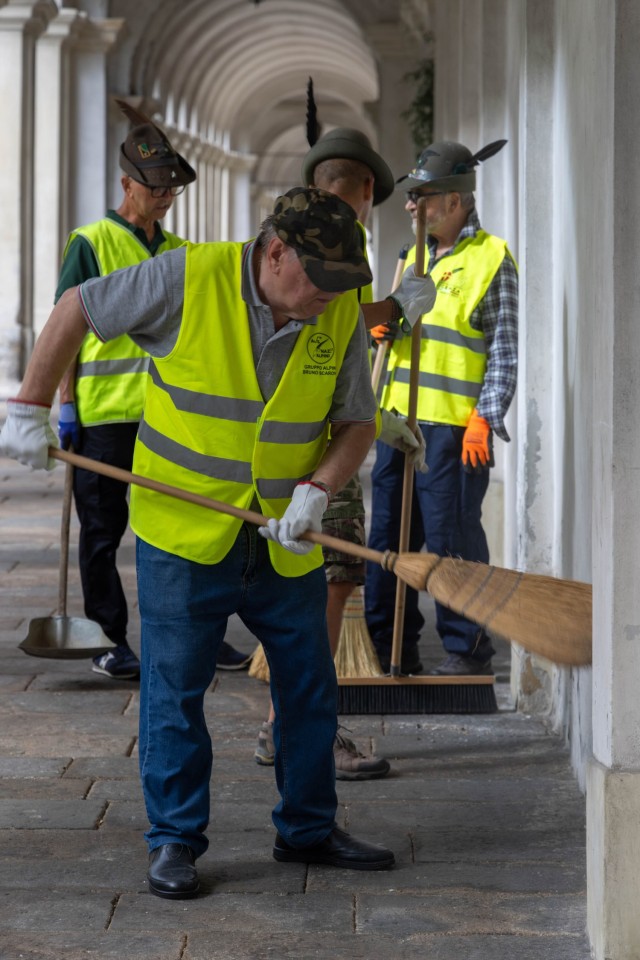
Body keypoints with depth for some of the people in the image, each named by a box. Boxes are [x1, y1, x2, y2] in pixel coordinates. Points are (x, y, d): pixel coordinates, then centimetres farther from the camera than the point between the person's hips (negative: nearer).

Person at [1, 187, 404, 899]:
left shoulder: (343, 313, -4)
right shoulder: (190, 279, -15)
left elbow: (357, 421, 1)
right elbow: (77, 309, -4)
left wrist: (316, 490, -17)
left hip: (284, 541, 4)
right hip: (183, 528, -4)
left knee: (308, 684, 10)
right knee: (174, 686, 0)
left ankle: (307, 829, 25)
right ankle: (174, 840, 12)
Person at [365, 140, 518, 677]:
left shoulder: (491, 260, -6)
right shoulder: (418, 255, 17)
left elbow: (503, 351, -8)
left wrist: (484, 418, -15)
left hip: (453, 426, -8)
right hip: (398, 416, 8)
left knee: (451, 537, -4)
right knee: (388, 534, 10)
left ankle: (469, 648, 7)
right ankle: (389, 647, 19)